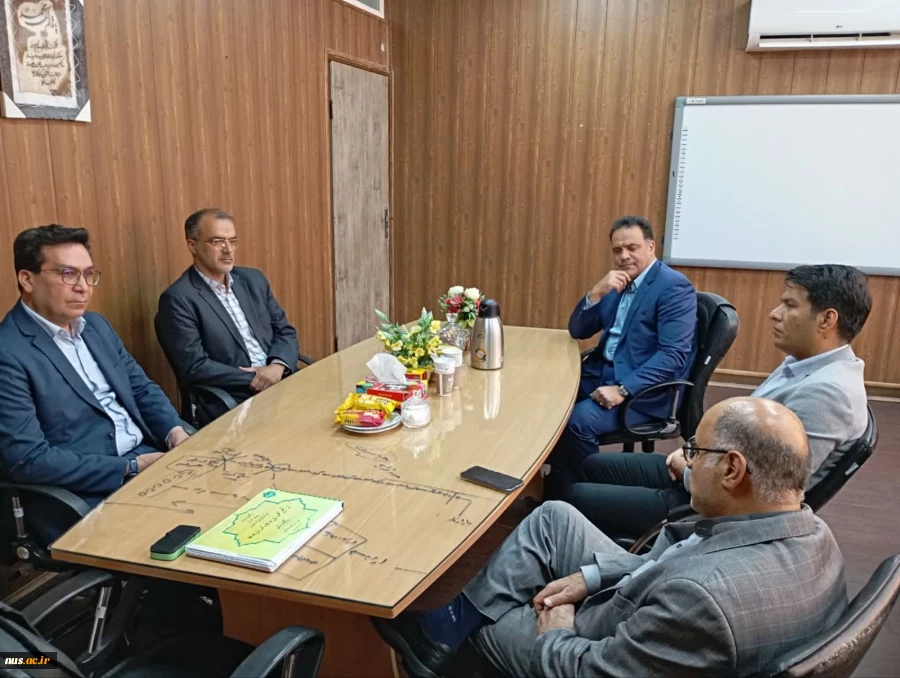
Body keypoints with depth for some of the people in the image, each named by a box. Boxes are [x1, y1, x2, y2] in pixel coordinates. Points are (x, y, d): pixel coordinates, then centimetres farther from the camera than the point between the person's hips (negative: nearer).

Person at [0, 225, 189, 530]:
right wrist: (131, 467, -19)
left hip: (148, 454, 8)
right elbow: (27, 459, -18)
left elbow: (141, 388, 15)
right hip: (90, 492, -8)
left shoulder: (96, 325, 11)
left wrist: (176, 433, -5)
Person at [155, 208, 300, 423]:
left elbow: (285, 331, 13)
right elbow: (194, 367, -12)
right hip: (231, 404, -6)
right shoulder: (178, 299, -6)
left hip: (282, 383, 7)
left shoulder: (253, 279, 13)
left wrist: (278, 366, -7)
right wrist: (254, 379, -15)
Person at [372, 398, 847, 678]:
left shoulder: (708, 597, -42)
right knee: (553, 517, 7)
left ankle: (440, 635, 42)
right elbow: (681, 554, 1)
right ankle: (444, 631, 18)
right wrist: (592, 574, -2)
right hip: (648, 622, 7)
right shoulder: (810, 534, -14)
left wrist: (555, 635, -8)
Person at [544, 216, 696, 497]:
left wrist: (623, 389, -28)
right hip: (602, 372, 8)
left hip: (645, 390, -7)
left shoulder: (674, 287, -12)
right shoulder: (616, 284, 11)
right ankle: (553, 489, 5)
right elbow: (577, 331, 8)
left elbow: (674, 355, -21)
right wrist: (596, 292, -10)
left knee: (578, 421, -28)